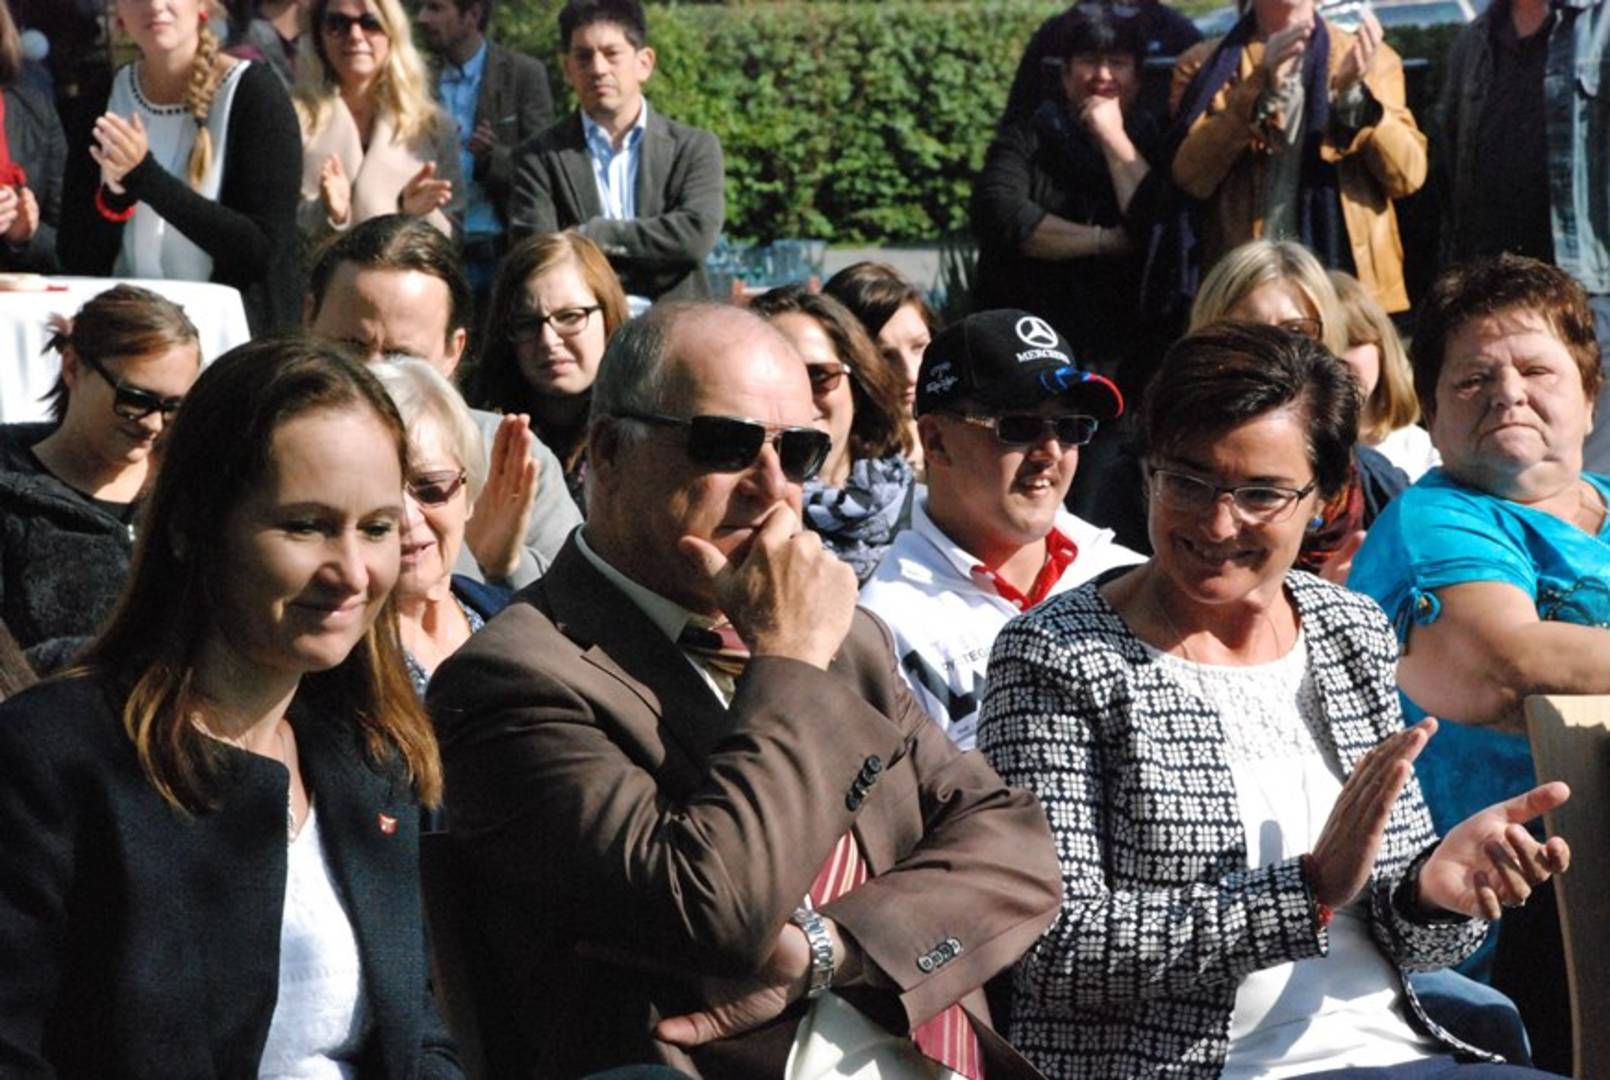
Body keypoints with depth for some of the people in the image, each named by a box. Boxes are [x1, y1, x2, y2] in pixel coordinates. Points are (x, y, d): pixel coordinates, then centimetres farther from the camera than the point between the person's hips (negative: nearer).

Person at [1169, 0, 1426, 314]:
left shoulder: (1372, 58, 9)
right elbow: (1192, 176, -9)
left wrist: (1355, 93, -16)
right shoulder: (1204, 64, 6)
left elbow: (1408, 176, -3)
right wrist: (1262, 92, -19)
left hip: (1351, 279, 1)